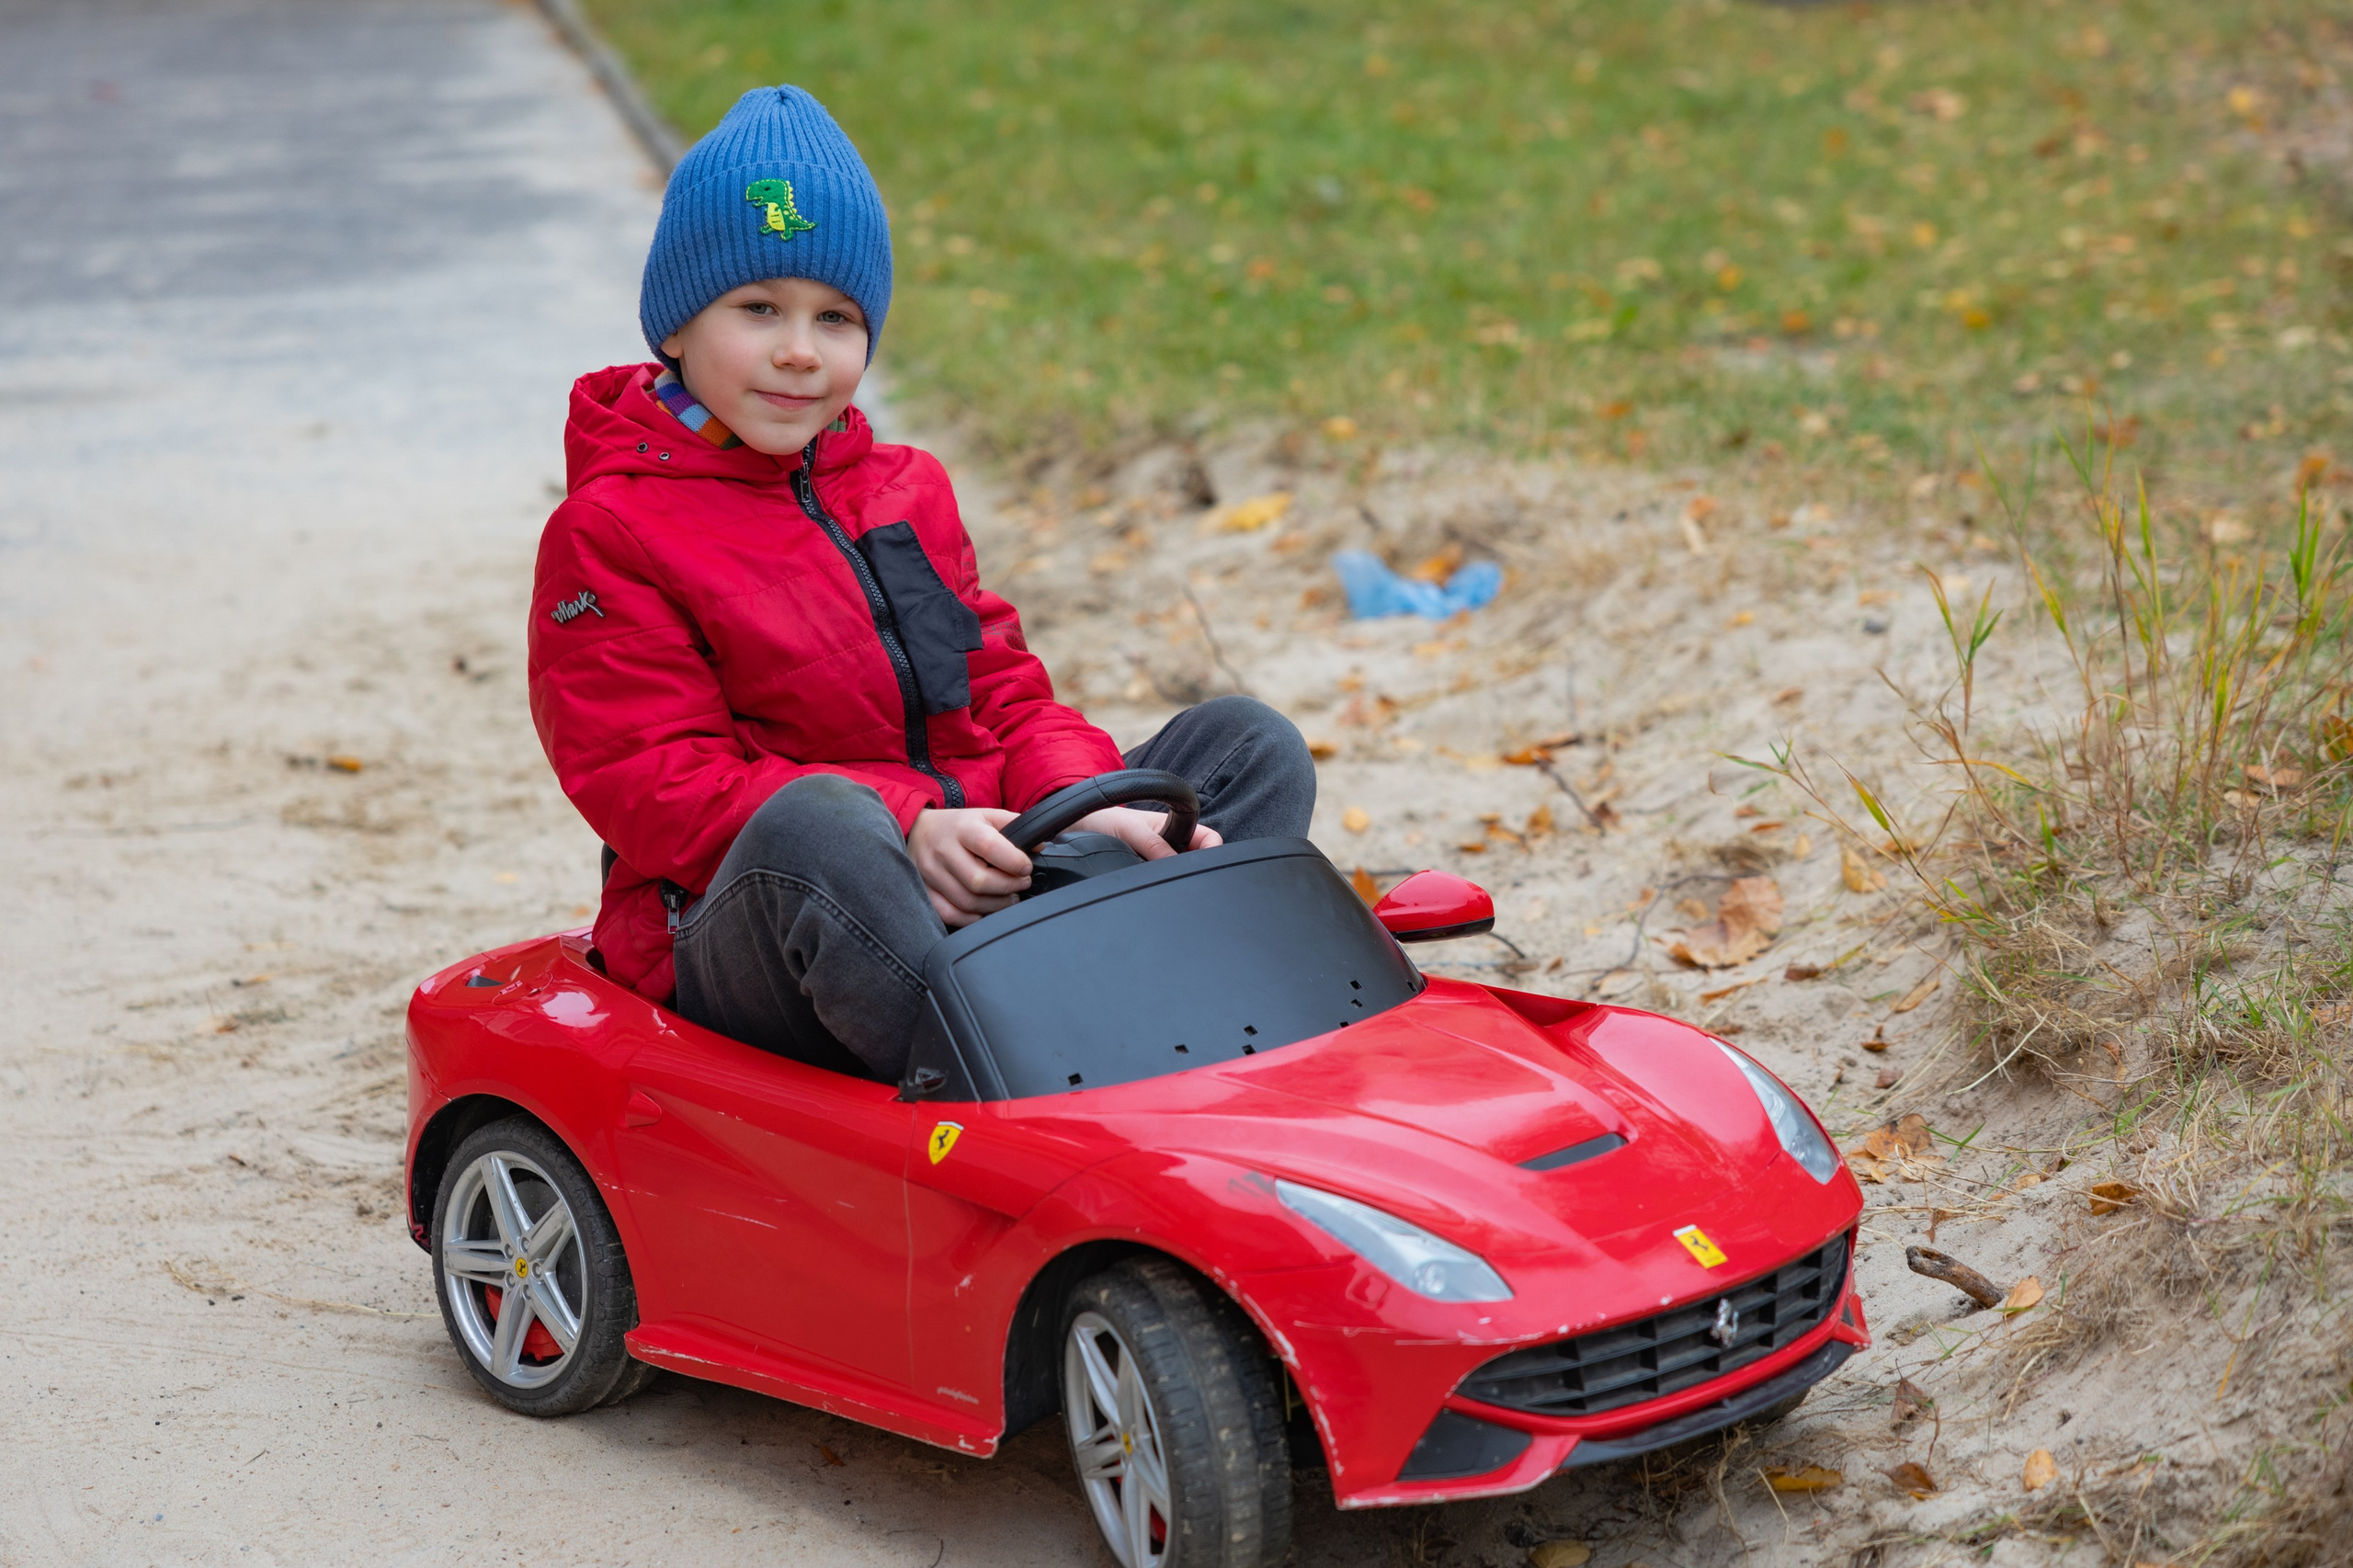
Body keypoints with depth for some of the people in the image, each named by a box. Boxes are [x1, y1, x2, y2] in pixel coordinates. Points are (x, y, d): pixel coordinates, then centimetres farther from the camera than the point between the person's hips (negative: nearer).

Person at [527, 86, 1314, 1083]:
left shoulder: (907, 492, 20)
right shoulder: (608, 535, -1)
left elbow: (1002, 694, 16)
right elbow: (654, 788, -12)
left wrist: (1084, 805, -9)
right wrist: (901, 826, -26)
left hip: (982, 900, 7)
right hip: (747, 943, -7)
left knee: (1248, 745, -5)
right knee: (818, 824, -40)